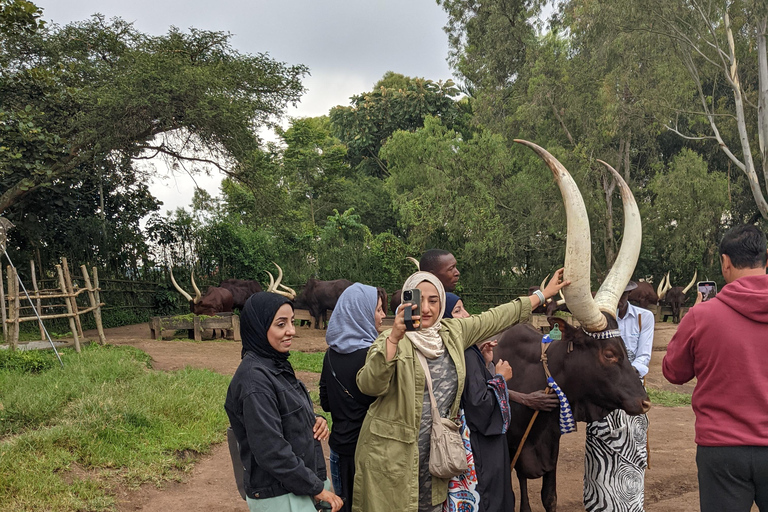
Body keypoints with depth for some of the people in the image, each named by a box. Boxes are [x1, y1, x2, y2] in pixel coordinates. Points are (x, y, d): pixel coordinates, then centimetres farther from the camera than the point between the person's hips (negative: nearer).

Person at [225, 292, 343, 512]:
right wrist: (316, 488, -16)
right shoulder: (254, 378, -22)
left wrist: (316, 420, -3)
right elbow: (271, 451, -24)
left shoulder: (276, 365, 6)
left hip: (298, 487, 8)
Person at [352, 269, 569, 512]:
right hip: (391, 455, -5)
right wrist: (395, 337, -35)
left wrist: (543, 294, 20)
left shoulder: (453, 332, 5)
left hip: (435, 455, 5)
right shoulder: (391, 340, -10)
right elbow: (369, 385, -25)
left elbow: (497, 317, 15)